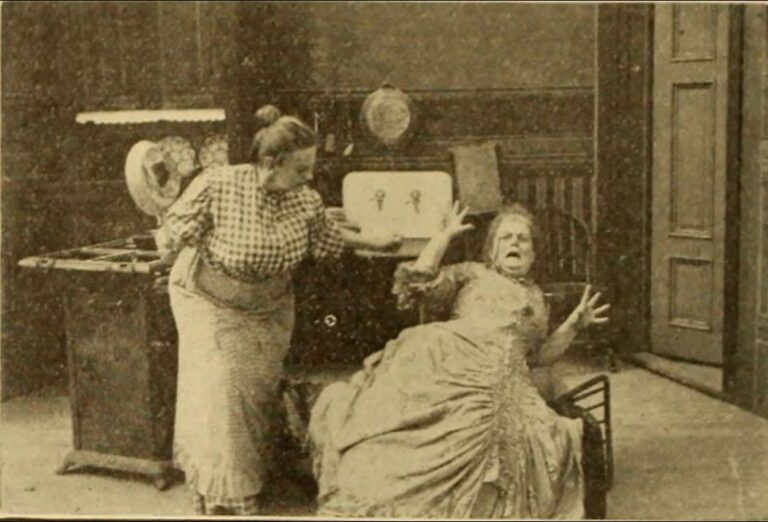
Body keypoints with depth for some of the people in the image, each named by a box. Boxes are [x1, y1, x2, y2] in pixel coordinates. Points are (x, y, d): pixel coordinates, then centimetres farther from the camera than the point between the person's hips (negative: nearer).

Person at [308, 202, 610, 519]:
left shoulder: (534, 296, 32)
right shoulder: (472, 273, 21)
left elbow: (539, 355, 27)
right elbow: (420, 282, 4)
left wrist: (574, 325, 16)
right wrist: (447, 234, 12)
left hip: (500, 383, 3)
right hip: (450, 359, -3)